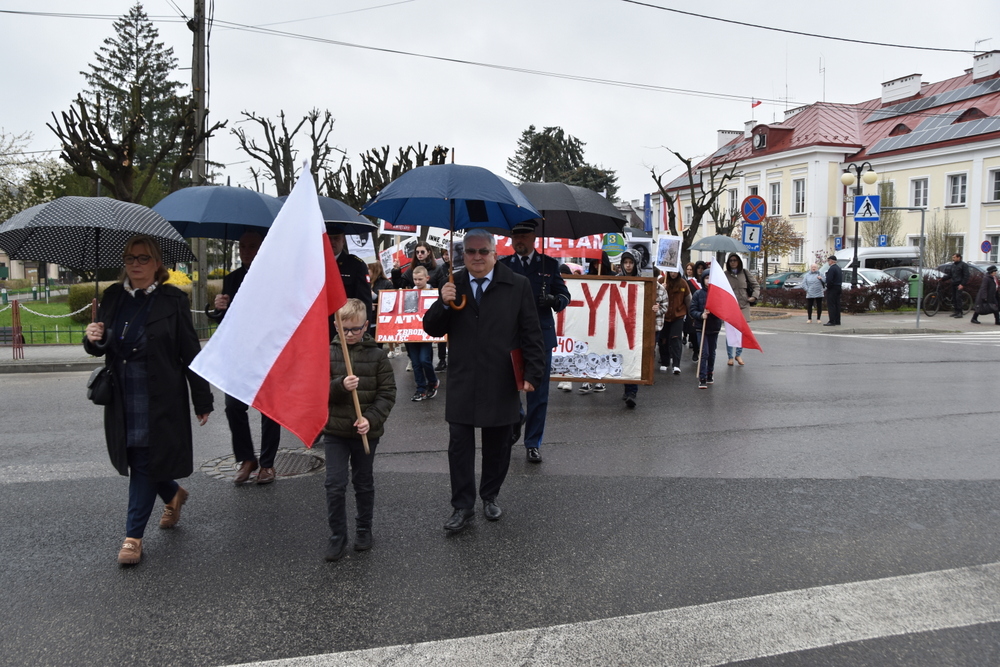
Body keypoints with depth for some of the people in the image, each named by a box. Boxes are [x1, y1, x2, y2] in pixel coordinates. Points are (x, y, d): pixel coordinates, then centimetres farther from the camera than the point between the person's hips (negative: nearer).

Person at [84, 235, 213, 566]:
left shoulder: (173, 300, -8)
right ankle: (173, 494, 42)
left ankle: (134, 535, 12)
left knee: (145, 462, -1)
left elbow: (191, 353, -7)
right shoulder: (113, 297, 7)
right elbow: (100, 348, 14)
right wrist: (93, 339, -11)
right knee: (132, 457, 14)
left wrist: (202, 400, -6)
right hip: (121, 398, 5)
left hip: (159, 399, -5)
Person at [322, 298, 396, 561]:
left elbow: (387, 393, -4)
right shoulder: (328, 353, -3)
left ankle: (364, 530, 32)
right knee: (335, 486, 1)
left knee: (364, 483, 15)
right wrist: (340, 385, -23)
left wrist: (371, 419, -17)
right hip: (335, 431, 0)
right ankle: (337, 536, 16)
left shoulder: (377, 355, -4)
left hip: (367, 432, 0)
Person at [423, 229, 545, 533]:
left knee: (497, 447, 13)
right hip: (462, 383, 1)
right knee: (459, 445, 2)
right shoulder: (452, 285, 3)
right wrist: (443, 304, -15)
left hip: (501, 385, -1)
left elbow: (532, 334, -2)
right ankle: (462, 506, 15)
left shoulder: (517, 285, -3)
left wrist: (533, 373, -7)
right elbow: (432, 330, 4)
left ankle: (490, 496, 33)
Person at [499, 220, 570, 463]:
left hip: (540, 336, 0)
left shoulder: (549, 264, 8)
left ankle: (533, 444, 15)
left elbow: (564, 295, 8)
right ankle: (515, 421, 36)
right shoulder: (502, 266, 8)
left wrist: (555, 300, -14)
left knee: (538, 392, 3)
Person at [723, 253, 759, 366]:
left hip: (744, 305, 2)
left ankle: (738, 354, 17)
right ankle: (730, 357, 12)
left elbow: (756, 285, 15)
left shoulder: (745, 273, 10)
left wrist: (754, 296, 2)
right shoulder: (725, 275, 3)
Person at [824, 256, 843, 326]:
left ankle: (832, 321, -10)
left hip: (832, 289, -10)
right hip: (839, 288, 10)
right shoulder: (839, 268, 15)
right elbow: (841, 280, 19)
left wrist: (828, 287, -10)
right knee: (837, 305, 11)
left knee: (831, 305, -8)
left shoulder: (831, 269, -17)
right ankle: (837, 321, 14)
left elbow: (829, 280, -24)